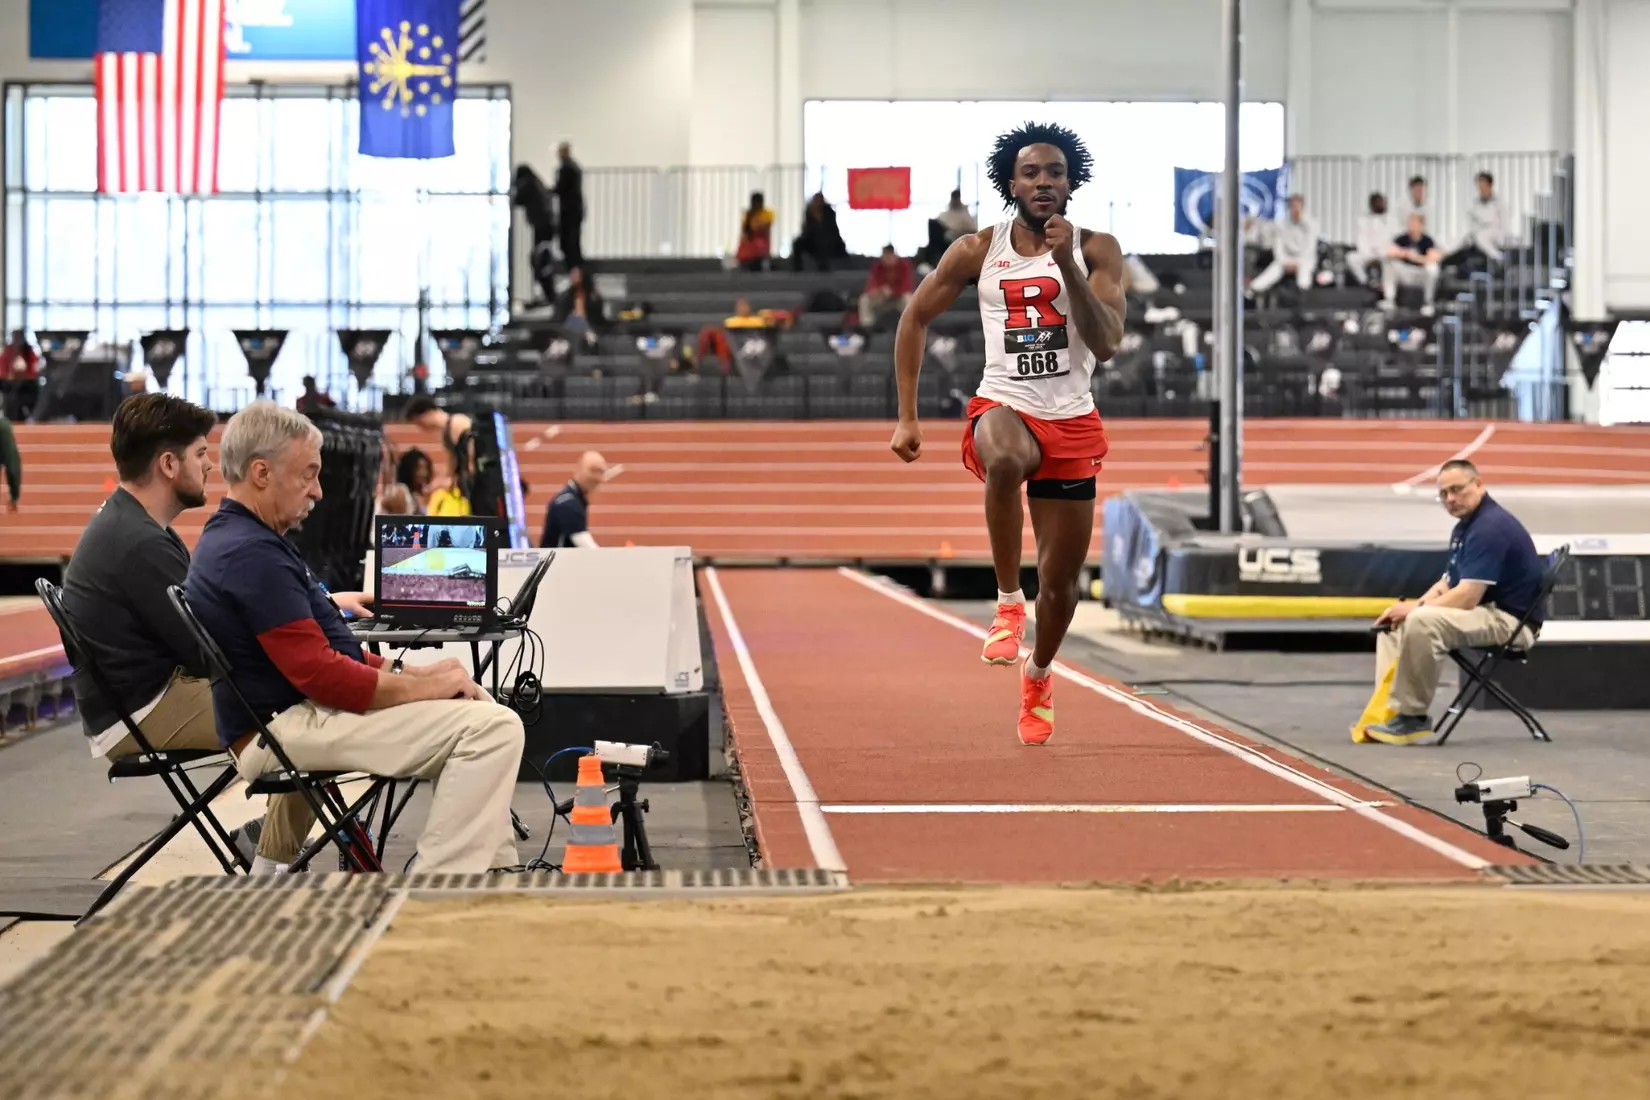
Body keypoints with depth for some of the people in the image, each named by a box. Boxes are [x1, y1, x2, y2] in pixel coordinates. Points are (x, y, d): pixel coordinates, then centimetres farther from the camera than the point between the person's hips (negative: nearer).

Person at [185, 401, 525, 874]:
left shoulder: (236, 537, 17)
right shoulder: (251, 554, -19)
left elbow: (324, 648, 22)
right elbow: (323, 675, -22)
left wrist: (407, 673, 9)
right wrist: (427, 686, -12)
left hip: (287, 714, 12)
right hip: (286, 727, -12)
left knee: (476, 706, 20)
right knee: (493, 727, -20)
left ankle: (496, 874, 15)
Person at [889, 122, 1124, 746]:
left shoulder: (1096, 250, -1)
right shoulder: (978, 251, 1)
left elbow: (1107, 344, -13)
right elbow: (916, 318, 12)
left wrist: (1067, 265, -22)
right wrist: (906, 417, 7)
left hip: (1072, 423, 1)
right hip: (1003, 407, -1)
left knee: (1061, 581, 7)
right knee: (1007, 459, -41)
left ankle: (1038, 678, 37)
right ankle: (1007, 601, -27)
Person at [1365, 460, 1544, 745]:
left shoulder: (1491, 527, -19)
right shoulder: (1465, 525, 13)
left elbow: (1466, 597, -25)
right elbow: (1448, 583, 19)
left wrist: (1415, 608, -13)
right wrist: (1416, 606, 0)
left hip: (1510, 621, -11)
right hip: (1485, 613, 11)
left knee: (1421, 622, -31)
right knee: (1392, 622, 10)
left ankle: (1412, 717, -20)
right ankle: (1389, 709, -2)